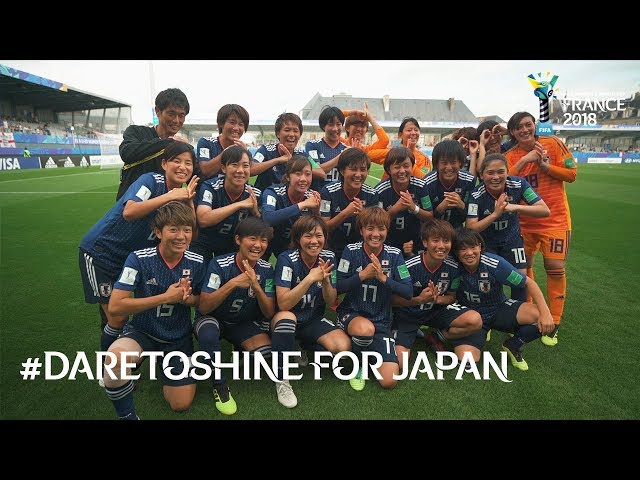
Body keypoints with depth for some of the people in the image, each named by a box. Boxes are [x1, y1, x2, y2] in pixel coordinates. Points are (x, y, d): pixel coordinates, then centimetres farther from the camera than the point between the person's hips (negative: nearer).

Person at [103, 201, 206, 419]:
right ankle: (127, 415, -8)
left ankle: (165, 367, 32)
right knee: (116, 357, -37)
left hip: (179, 337, 3)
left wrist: (187, 298, -21)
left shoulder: (196, 262, -11)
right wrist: (166, 297, -26)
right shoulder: (139, 259, -20)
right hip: (142, 331, -2)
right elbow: (115, 306, -24)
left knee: (181, 404, -1)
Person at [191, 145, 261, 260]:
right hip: (204, 243, -2)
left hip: (233, 245, 3)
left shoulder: (254, 194, -12)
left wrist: (255, 212, -26)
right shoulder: (210, 187, -20)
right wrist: (239, 204, -35)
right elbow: (203, 220, -36)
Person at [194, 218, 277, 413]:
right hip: (213, 319, -3)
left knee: (266, 351, -23)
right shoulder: (219, 264, -21)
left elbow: (269, 314, -12)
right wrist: (233, 283, -39)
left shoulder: (266, 269, -11)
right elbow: (203, 307, -26)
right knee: (208, 333, -37)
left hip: (244, 323, 3)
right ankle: (219, 386, -13)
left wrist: (256, 286, -30)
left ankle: (241, 351, 12)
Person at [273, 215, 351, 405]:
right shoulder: (287, 259, -19)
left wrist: (326, 280, -23)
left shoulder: (328, 257, -7)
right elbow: (283, 304, -26)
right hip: (288, 319, -4)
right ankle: (281, 379, -18)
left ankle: (306, 347, 11)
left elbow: (331, 302, -3)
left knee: (344, 347, -21)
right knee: (286, 317, -39)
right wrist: (310, 279, -34)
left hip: (314, 320, 4)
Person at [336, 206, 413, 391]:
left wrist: (383, 278, -21)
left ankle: (367, 351, 22)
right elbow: (338, 288, -10)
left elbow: (408, 292, -8)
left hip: (381, 321, 2)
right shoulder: (351, 251, -7)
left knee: (389, 381, -10)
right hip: (350, 314, -1)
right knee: (366, 328, -40)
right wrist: (362, 275, -22)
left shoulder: (394, 255, -4)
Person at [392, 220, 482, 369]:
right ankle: (412, 337, 14)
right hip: (407, 313, -3)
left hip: (436, 310, 4)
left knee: (475, 320, -22)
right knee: (397, 364, -20)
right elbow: (393, 299, -15)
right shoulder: (409, 267, -23)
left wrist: (437, 299, -21)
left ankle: (435, 337, 4)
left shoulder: (453, 267, -11)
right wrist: (419, 300, -31)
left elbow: (451, 296, 3)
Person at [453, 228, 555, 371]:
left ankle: (513, 345, 5)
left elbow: (529, 283, -14)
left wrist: (545, 313, -22)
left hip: (499, 310, 1)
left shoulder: (495, 264, -23)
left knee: (542, 319, -25)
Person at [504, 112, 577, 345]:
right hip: (524, 220, 2)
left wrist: (544, 165, -15)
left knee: (556, 268, -4)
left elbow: (571, 174, -4)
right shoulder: (510, 156, 0)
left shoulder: (553, 144, -3)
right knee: (523, 267, 11)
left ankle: (553, 324, 12)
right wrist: (523, 160, -23)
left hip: (554, 219, -2)